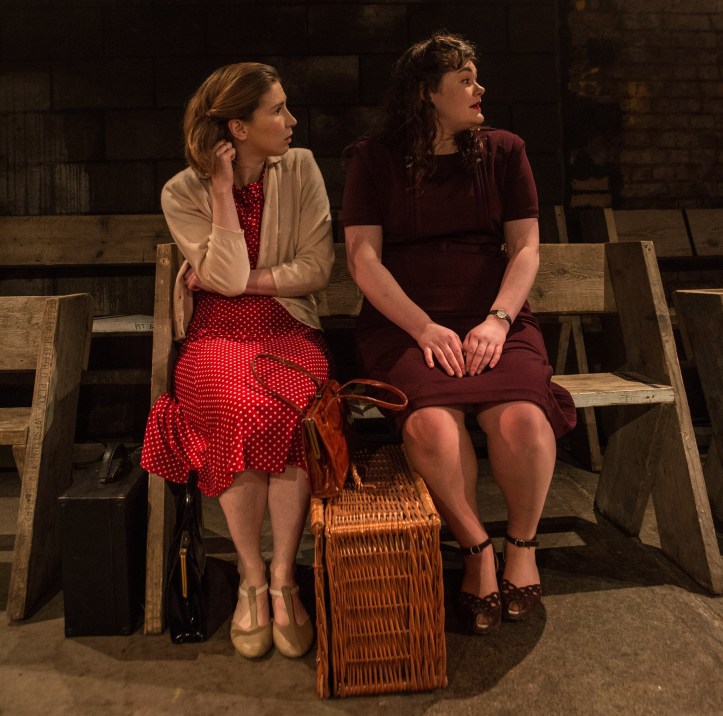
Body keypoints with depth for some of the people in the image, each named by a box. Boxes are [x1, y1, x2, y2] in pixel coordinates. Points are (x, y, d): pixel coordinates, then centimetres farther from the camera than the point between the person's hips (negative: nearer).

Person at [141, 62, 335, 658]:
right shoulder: (183, 192, 0)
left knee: (293, 404, -32)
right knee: (233, 407, -33)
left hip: (288, 324, 1)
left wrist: (244, 281, -7)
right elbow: (229, 278, -13)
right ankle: (251, 577, -13)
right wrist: (222, 190, -13)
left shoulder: (300, 169, 4)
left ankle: (283, 576, -17)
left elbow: (318, 268, -2)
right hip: (219, 329, -1)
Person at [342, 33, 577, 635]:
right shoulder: (375, 158, 7)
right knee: (430, 423, -32)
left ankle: (523, 543, 2)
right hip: (405, 322, -1)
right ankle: (477, 549, -6)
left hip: (493, 317, 2)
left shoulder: (502, 151, 14)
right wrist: (425, 327, -15)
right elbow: (363, 257, -2)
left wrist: (497, 320, -11)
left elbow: (525, 247, 7)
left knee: (522, 418, -28)